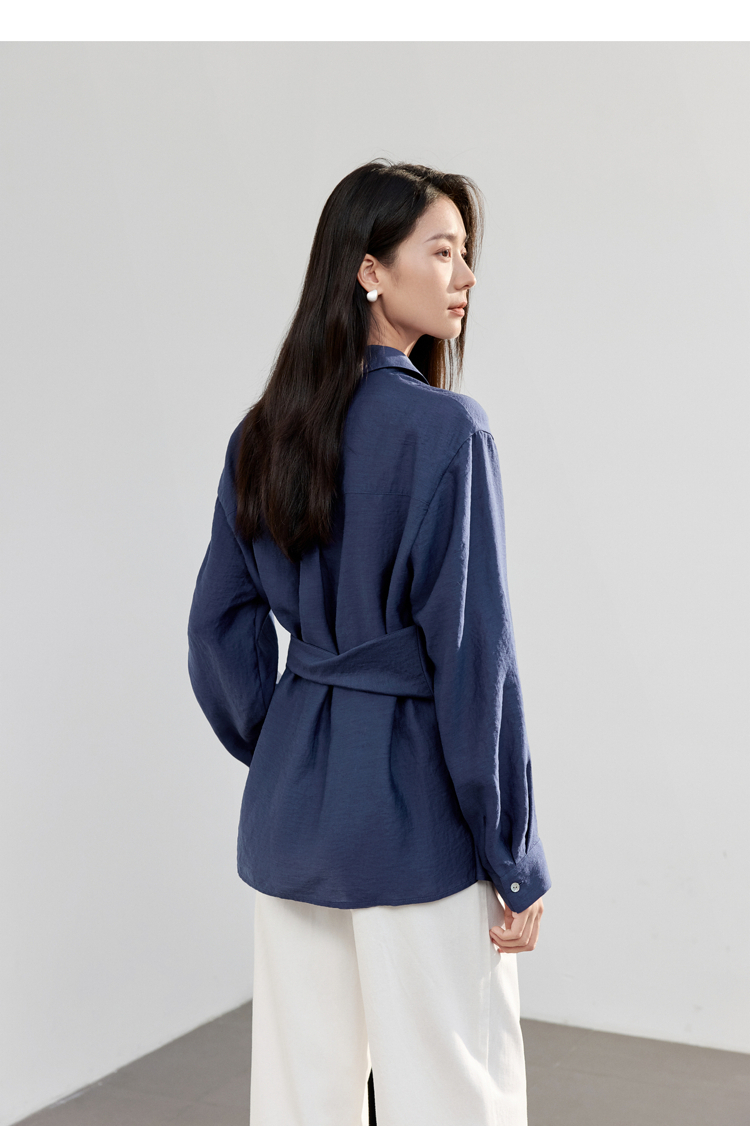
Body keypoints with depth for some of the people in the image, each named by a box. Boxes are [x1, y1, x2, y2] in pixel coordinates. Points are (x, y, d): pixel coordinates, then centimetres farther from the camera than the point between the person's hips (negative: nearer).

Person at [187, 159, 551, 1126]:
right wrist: (516, 861, -9)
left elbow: (219, 627, 8)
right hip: (415, 804, -7)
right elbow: (474, 653, -16)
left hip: (290, 796, 7)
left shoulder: (262, 433, 4)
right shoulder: (446, 429, -16)